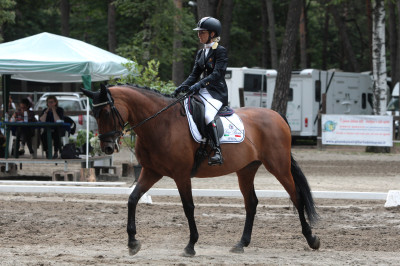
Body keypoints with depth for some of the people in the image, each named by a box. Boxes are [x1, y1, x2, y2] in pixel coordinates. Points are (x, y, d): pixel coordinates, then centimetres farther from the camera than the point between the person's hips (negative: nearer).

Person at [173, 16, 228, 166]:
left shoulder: (220, 51, -5)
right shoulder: (201, 53, 18)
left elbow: (217, 74, -16)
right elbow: (194, 75, 14)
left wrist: (200, 84, -28)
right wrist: (183, 87, -5)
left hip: (217, 93, -8)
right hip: (202, 92, 8)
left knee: (208, 115, -34)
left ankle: (217, 152, -38)